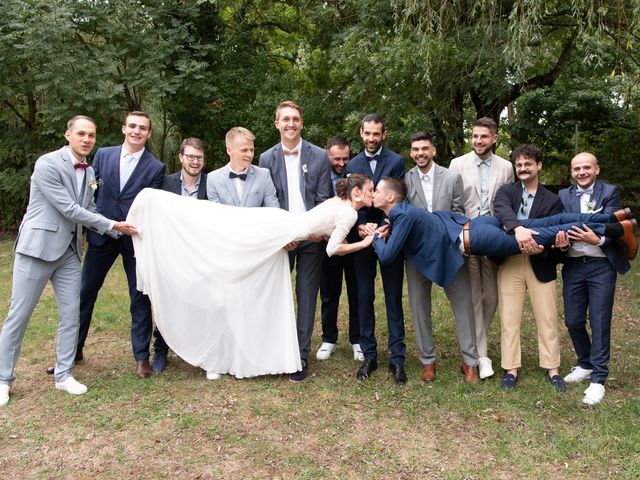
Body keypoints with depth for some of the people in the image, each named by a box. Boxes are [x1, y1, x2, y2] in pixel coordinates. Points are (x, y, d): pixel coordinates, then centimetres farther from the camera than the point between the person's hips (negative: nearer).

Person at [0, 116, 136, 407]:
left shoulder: (89, 172, 8)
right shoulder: (47, 164, -15)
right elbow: (70, 209, -18)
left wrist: (119, 227, -5)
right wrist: (112, 225, -14)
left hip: (69, 251, 7)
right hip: (37, 248, -6)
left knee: (70, 314, 7)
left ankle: (64, 375, 19)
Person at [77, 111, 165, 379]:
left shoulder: (156, 167, -1)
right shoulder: (103, 155, 6)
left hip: (136, 238, -2)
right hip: (101, 235, 2)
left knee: (140, 298, 4)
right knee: (84, 293, 11)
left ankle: (141, 356, 17)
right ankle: (73, 349, 28)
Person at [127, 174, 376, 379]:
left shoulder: (337, 202, 18)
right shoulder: (350, 213, -10)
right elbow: (333, 249, -13)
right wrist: (365, 242, -4)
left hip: (276, 233, 9)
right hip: (274, 229, -9)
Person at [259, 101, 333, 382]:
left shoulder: (319, 156, 3)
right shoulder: (267, 159, 4)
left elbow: (323, 199, 1)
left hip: (311, 236, -1)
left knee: (307, 296, 3)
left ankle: (301, 355, 12)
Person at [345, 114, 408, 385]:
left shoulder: (396, 162, 0)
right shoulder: (352, 165, 9)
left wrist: (382, 227, -18)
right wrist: (361, 226, -15)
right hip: (362, 239, 3)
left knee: (394, 299, 2)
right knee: (364, 298, 6)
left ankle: (397, 358, 9)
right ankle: (369, 356, 16)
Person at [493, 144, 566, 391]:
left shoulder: (552, 200, 7)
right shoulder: (506, 191, 6)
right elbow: (501, 208, -17)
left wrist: (541, 249, -21)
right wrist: (518, 228, -37)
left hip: (540, 265, 0)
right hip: (510, 263, 0)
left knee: (547, 318, 6)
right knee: (509, 318, 4)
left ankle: (552, 368, 20)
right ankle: (511, 369, 14)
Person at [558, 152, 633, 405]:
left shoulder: (610, 192, 1)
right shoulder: (564, 196, 9)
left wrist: (597, 239, -32)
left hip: (601, 266, -3)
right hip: (573, 265, 3)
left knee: (599, 322, -1)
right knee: (573, 321, 9)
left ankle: (598, 379, 9)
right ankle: (585, 365, 32)